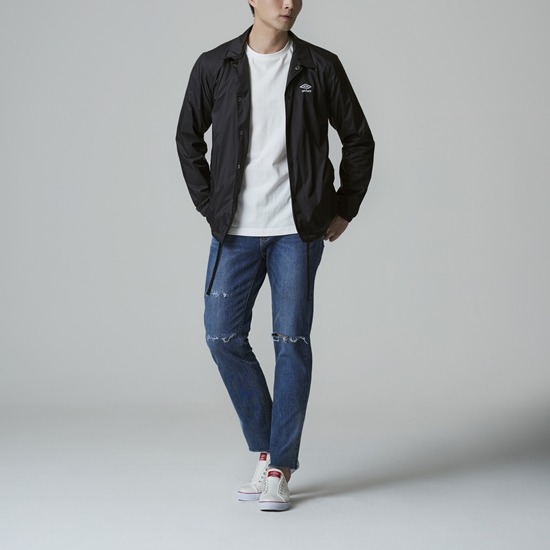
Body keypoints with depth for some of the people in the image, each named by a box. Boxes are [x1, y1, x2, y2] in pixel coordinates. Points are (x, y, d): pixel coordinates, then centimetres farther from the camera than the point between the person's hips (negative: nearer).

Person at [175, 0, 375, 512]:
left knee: (292, 341, -2)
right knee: (223, 337, 0)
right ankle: (266, 450, 19)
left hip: (298, 231, -2)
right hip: (235, 231, 2)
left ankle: (279, 469, 9)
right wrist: (210, 205, 7)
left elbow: (359, 138, 10)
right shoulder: (214, 66, 3)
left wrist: (345, 209, 5)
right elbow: (188, 137, 14)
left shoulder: (321, 67, 2)